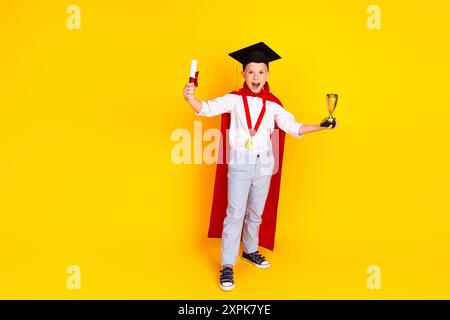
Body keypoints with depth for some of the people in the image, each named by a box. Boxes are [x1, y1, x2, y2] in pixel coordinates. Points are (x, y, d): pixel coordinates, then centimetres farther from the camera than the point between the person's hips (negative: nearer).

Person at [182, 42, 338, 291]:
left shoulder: (273, 105, 4)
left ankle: (250, 250, 36)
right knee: (235, 214, -5)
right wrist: (191, 98, -37)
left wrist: (321, 126, -4)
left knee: (256, 213, 16)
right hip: (240, 162, -3)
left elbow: (293, 127, 5)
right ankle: (227, 266, 2)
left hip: (264, 165, 3)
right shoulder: (234, 99, -4)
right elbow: (208, 109, -17)